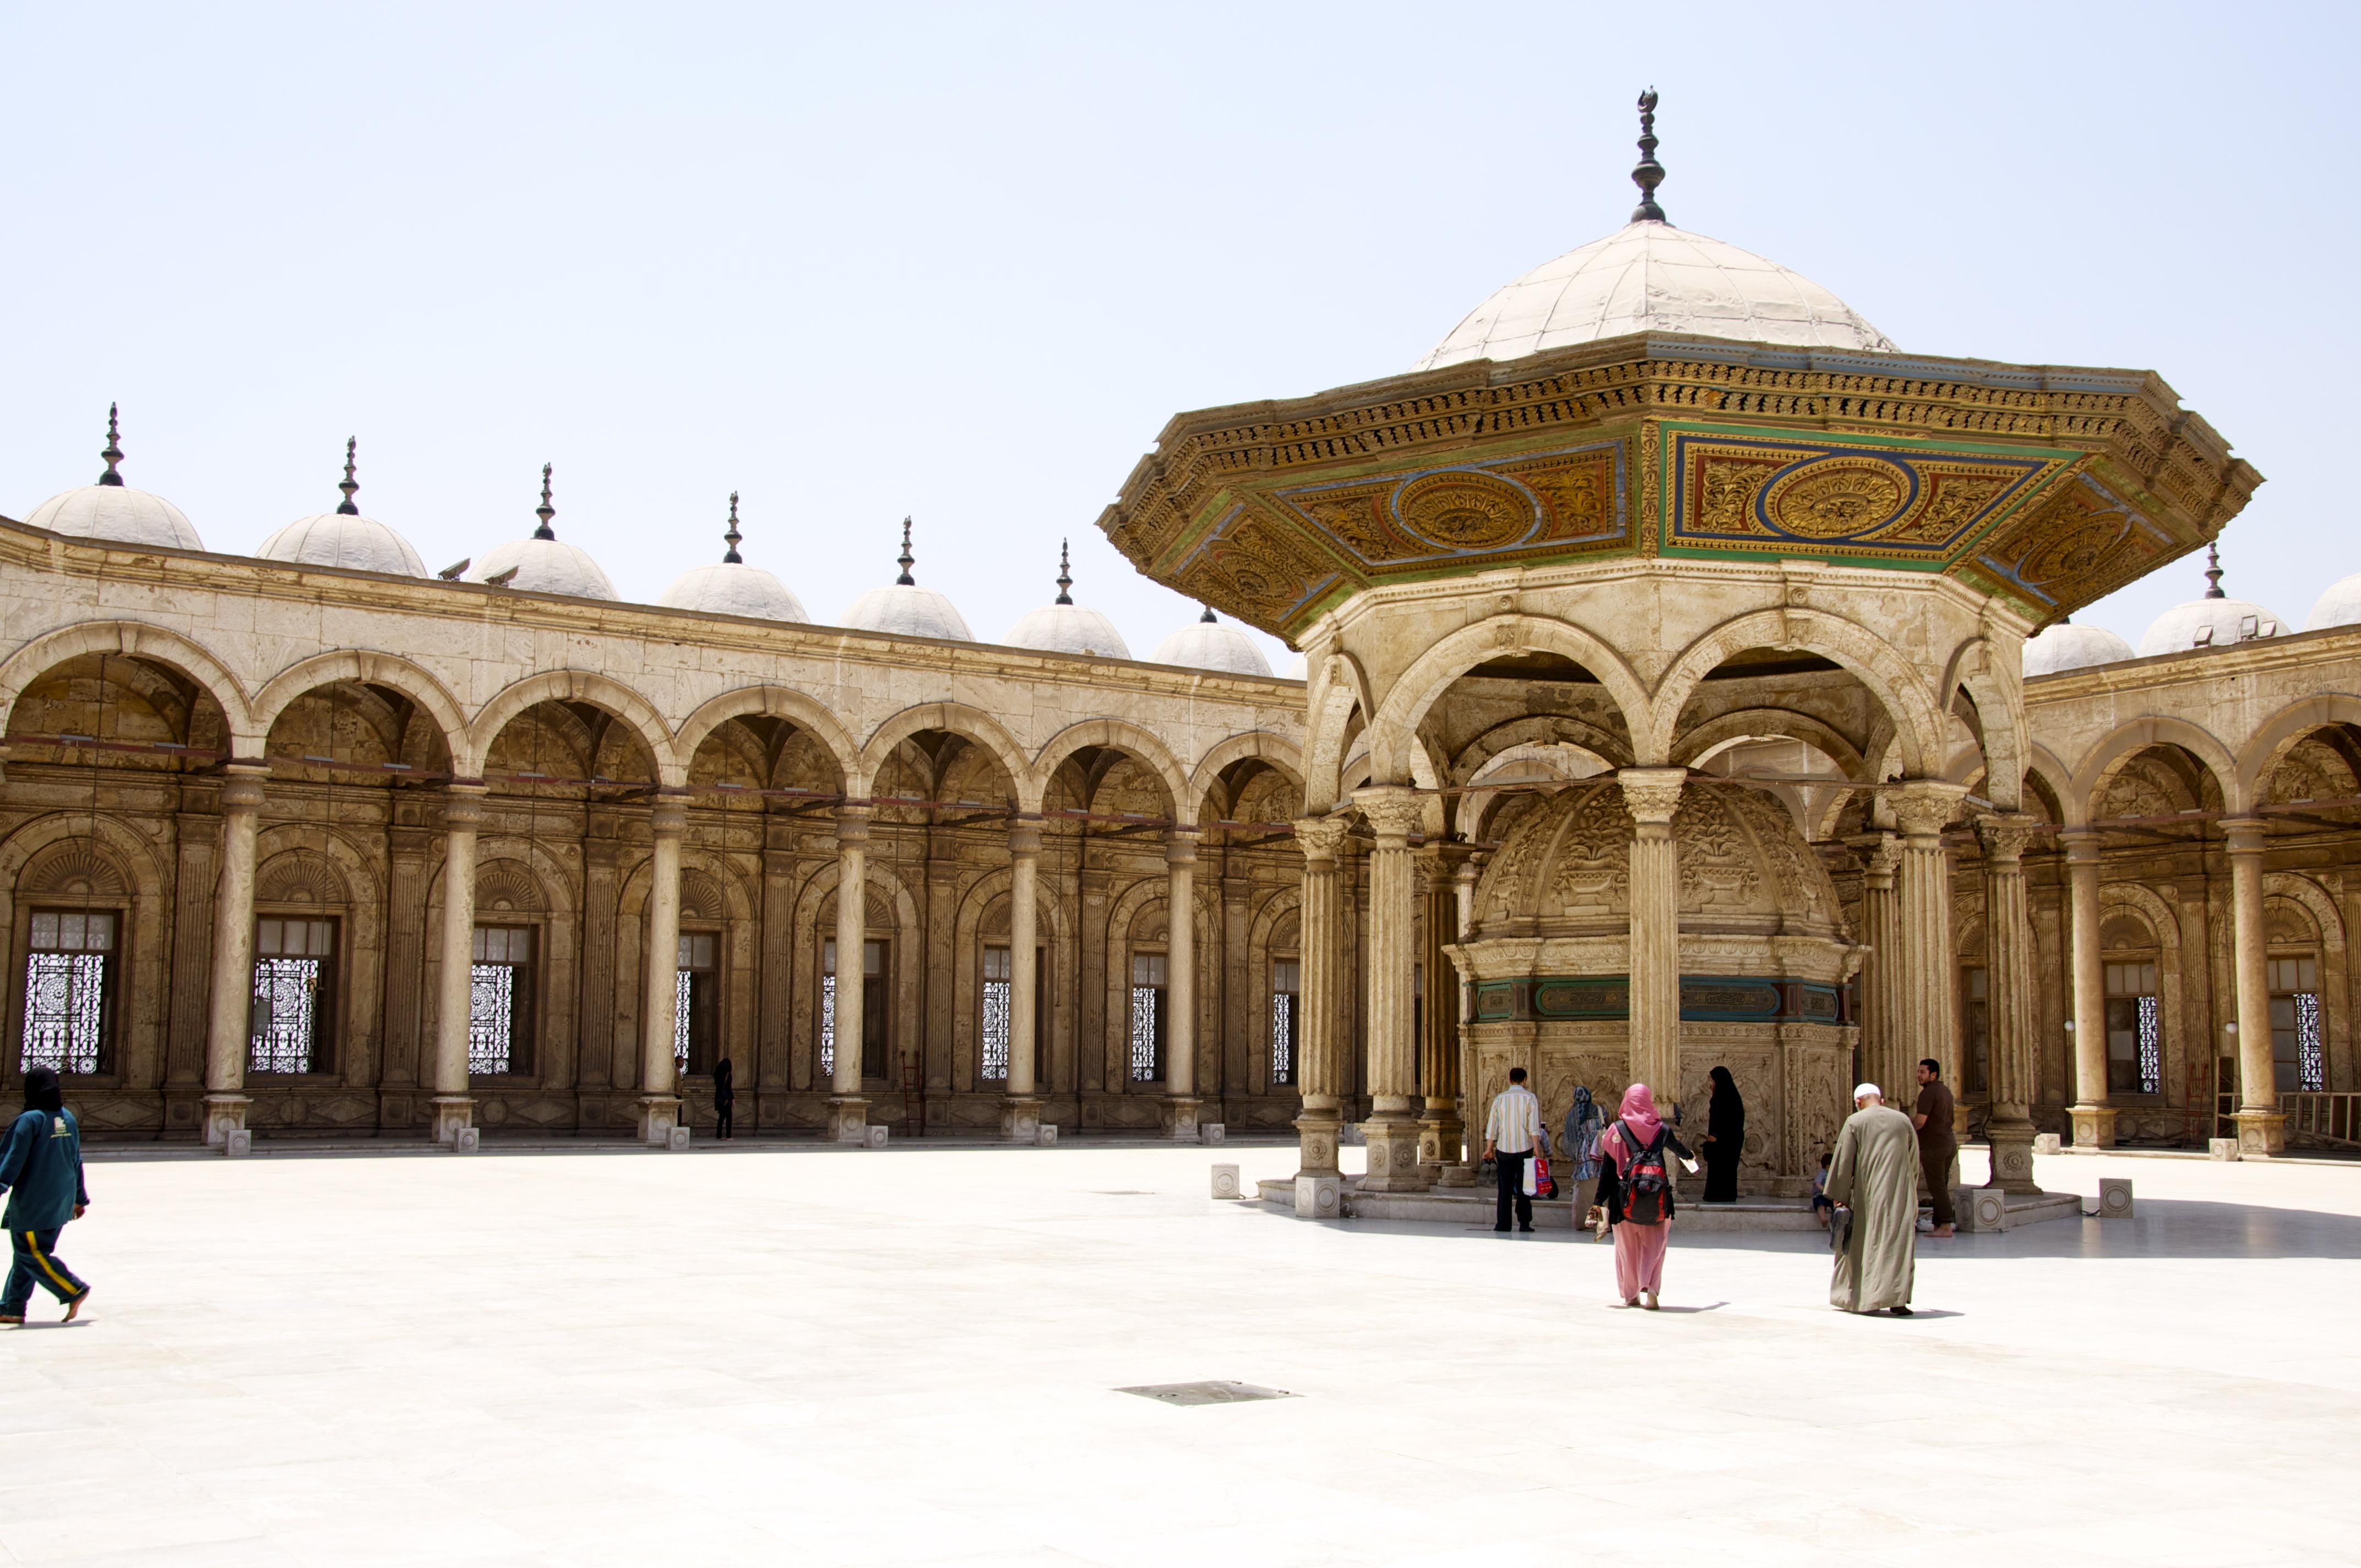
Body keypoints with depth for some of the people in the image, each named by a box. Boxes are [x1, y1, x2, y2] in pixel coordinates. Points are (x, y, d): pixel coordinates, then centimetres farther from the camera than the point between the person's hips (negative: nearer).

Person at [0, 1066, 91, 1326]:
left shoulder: (29, 1120, -13)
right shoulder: (68, 1119, 9)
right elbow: (76, 1161, 15)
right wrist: (79, 1198, 21)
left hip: (32, 1203, -8)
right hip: (59, 1204, 8)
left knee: (31, 1254, -1)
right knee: (26, 1253, 14)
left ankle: (74, 1291, -7)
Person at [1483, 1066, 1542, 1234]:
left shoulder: (1500, 1098, 3)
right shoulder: (1529, 1098, -2)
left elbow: (1492, 1126, 4)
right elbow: (1534, 1127, -10)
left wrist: (1489, 1149, 12)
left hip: (1504, 1149, 1)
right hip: (1524, 1149, -1)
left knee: (1505, 1188, 6)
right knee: (1524, 1188, 7)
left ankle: (1503, 1224, 1)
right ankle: (1524, 1223, 4)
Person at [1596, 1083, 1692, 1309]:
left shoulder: (1616, 1130, -1)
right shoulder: (1660, 1129, 3)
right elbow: (1676, 1146, 26)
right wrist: (1690, 1156, 50)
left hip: (1627, 1191, 0)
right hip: (1657, 1190, 0)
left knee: (1628, 1245, 12)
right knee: (1654, 1243, 7)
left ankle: (1631, 1294, 17)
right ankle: (1650, 1287, -12)